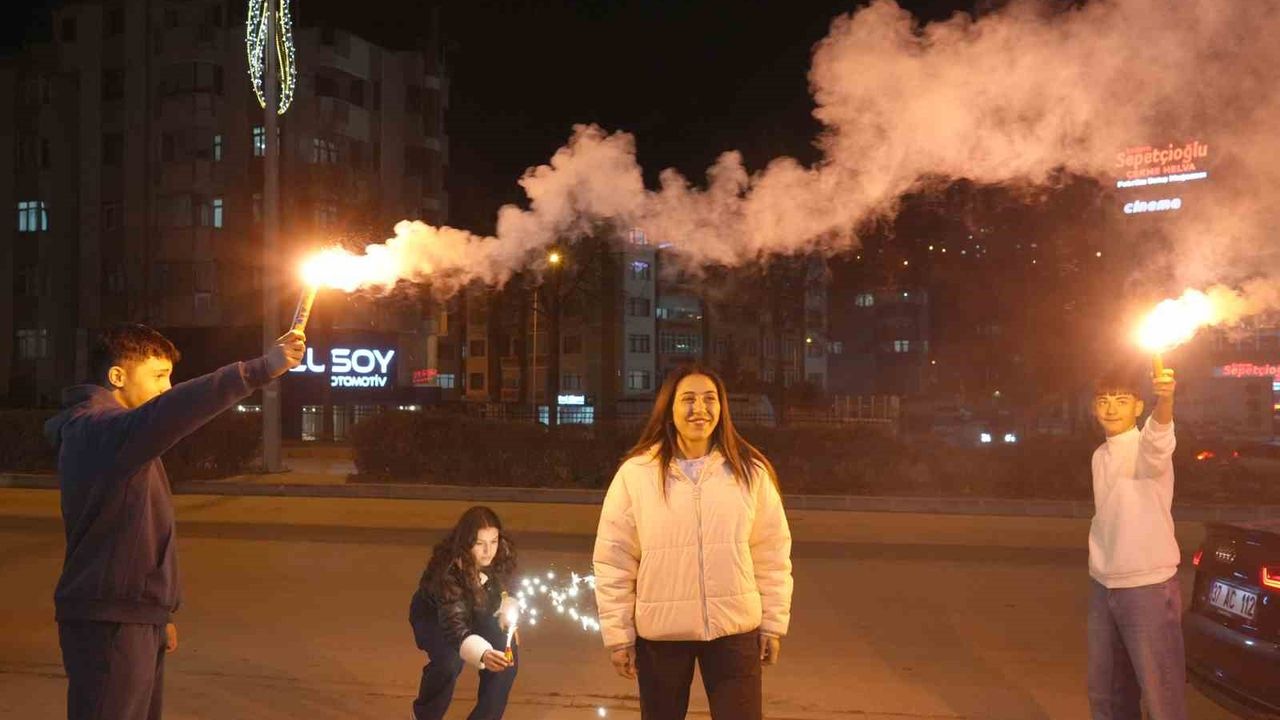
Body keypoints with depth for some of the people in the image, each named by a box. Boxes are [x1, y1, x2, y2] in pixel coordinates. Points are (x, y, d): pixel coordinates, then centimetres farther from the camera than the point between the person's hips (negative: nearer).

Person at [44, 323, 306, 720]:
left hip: (134, 616, 10)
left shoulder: (94, 431, 19)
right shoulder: (99, 428, -15)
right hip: (110, 622, -10)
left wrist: (158, 613, 25)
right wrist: (263, 368, -43)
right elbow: (169, 413, -38)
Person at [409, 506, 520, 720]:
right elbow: (454, 626, -49)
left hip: (473, 614, 5)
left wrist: (508, 614, -21)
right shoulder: (448, 571, -38)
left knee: (507, 652, -18)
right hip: (433, 617, -5)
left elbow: (502, 592, 0)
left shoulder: (499, 558, -22)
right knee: (450, 660, -31)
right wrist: (483, 654, -66)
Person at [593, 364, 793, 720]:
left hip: (735, 630, 0)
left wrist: (773, 623, 4)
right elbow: (613, 562, -3)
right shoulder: (635, 474, -7)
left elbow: (772, 555, 3)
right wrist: (618, 634, -3)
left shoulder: (751, 471, -2)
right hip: (659, 632, 0)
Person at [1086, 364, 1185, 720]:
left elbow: (1160, 434, -39)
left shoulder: (1149, 447, -13)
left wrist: (1165, 400, -60)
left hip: (1148, 585, -7)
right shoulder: (1100, 455, 9)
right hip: (1102, 585, 7)